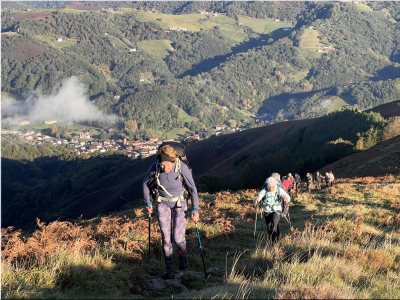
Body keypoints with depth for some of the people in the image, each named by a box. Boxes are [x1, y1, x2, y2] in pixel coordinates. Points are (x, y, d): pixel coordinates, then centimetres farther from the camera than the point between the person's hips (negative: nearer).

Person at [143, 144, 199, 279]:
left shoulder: (182, 168, -28)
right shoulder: (154, 168, -22)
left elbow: (192, 189, -14)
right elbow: (146, 183, -1)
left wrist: (195, 209, -11)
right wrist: (148, 203, 7)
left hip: (179, 204, -1)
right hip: (162, 204, 2)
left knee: (178, 237, -6)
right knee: (165, 237, 0)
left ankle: (182, 251, 30)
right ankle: (169, 265, 20)